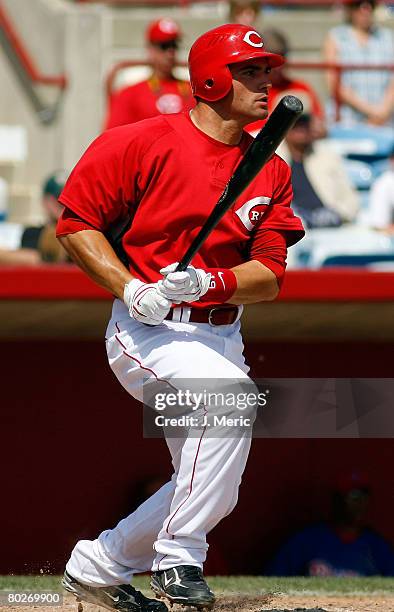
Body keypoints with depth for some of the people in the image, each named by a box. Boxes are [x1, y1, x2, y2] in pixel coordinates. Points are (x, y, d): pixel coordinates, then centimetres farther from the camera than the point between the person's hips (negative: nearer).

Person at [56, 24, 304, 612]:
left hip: (220, 336, 7)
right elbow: (76, 221, -5)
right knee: (231, 389, -34)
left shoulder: (271, 172, 5)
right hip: (145, 333, -7)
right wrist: (130, 289, -18)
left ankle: (98, 564, 29)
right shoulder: (143, 143, -9)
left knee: (216, 492, 7)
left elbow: (269, 277, -1)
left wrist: (210, 283, -22)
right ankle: (178, 561, -27)